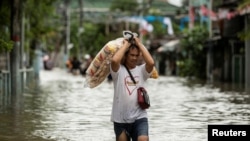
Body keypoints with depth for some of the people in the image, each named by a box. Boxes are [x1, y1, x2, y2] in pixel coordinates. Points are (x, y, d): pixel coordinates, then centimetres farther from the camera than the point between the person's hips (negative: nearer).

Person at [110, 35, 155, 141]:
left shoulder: (141, 70, 6)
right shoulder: (119, 70, 0)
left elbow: (151, 63, -15)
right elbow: (114, 60, -22)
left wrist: (139, 44, -5)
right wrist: (125, 45, -7)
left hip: (139, 117, 0)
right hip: (120, 119, 0)